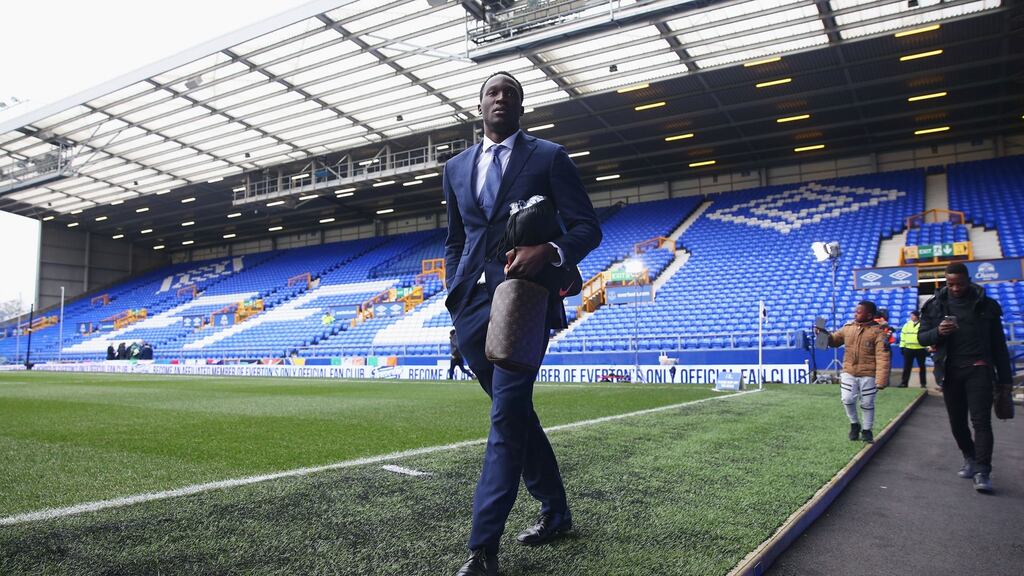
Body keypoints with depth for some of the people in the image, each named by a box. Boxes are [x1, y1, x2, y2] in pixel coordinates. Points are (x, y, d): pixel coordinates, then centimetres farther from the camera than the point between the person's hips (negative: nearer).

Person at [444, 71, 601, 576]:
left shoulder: (548, 157, 3)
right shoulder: (456, 167, 16)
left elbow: (587, 227, -2)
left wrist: (550, 251, -23)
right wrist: (455, 301, 12)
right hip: (473, 306, 6)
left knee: (507, 418, -11)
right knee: (514, 413, 13)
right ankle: (555, 512, 31)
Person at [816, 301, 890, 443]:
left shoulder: (878, 332, -12)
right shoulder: (848, 327, 2)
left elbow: (883, 358, -15)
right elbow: (834, 340, 16)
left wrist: (881, 380, -20)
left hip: (868, 375, -3)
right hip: (849, 372, 3)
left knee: (867, 404, 9)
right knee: (847, 400, -2)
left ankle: (866, 430, 27)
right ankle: (854, 424, 24)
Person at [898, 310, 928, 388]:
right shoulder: (907, 324, 8)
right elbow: (903, 335, 12)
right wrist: (902, 346, 7)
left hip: (920, 349, -3)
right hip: (908, 349, 3)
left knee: (922, 366, 9)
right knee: (907, 367, 4)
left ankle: (923, 383, 18)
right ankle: (904, 382, 8)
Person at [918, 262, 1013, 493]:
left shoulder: (986, 305, 3)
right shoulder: (935, 305, 5)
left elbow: (998, 343, 6)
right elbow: (921, 337, 6)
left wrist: (1005, 378, 4)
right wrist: (938, 332, -17)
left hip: (979, 370, -2)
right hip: (950, 372, 2)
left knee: (981, 420, -9)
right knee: (957, 422, 10)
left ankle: (982, 472, -9)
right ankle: (970, 458, 30)